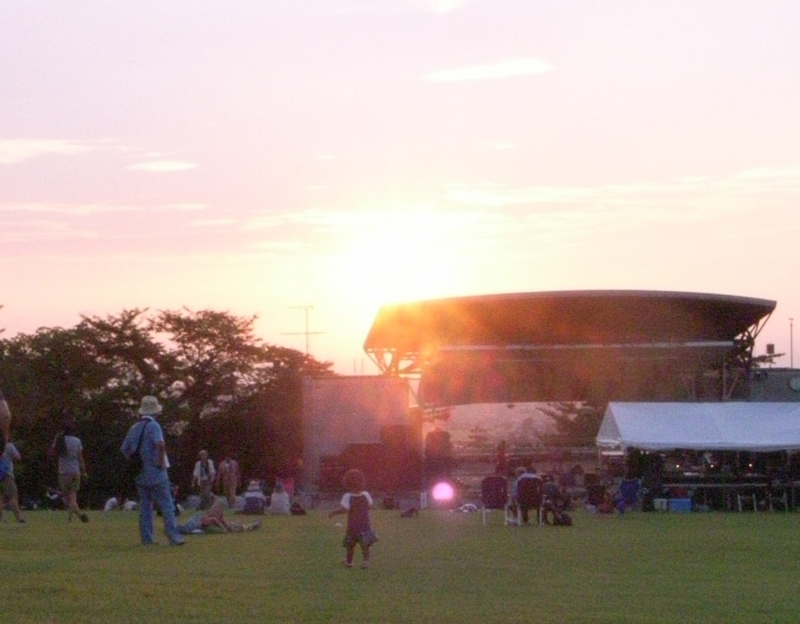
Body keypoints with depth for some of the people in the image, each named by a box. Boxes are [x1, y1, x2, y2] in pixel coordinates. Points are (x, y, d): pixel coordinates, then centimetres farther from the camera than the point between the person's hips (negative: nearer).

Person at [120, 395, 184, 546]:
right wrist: (161, 461, -17)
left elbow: (124, 450, 17)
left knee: (145, 507, 10)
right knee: (167, 506, -4)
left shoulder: (134, 428, 10)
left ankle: (147, 538, 9)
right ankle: (174, 537, -9)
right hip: (156, 474, -6)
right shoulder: (153, 426, -12)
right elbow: (160, 444, -30)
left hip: (140, 475, 7)